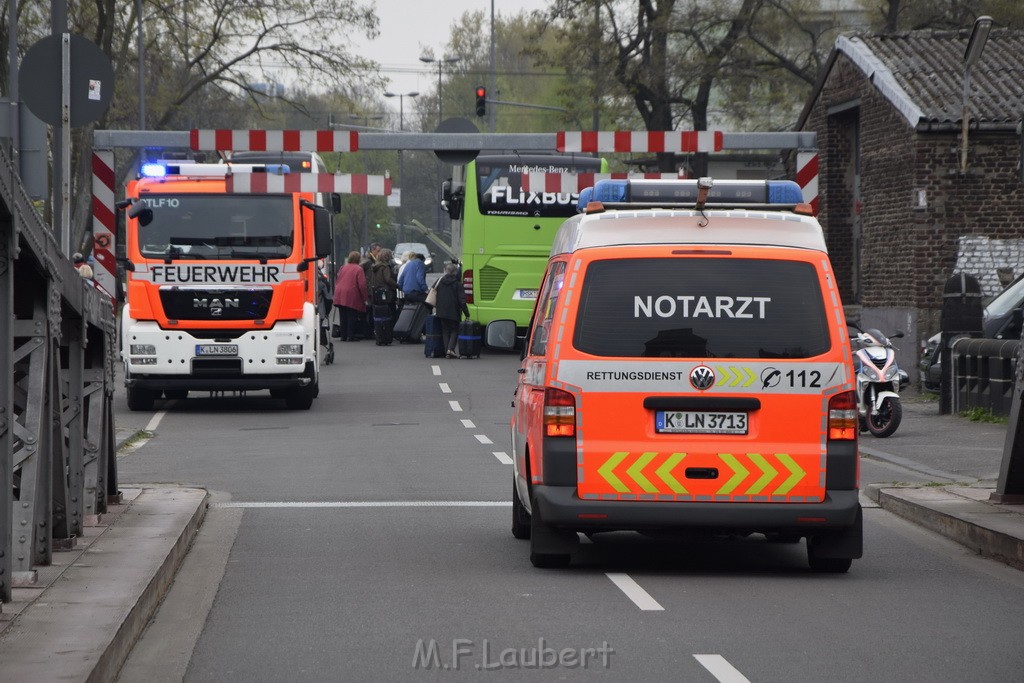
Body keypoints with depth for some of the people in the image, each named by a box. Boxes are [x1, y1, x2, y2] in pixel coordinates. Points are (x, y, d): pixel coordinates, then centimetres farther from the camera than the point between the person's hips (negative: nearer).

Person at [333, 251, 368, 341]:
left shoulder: (343, 268, 11)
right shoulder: (358, 269, -6)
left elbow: (337, 282, 16)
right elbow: (362, 285, -11)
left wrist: (336, 292, 24)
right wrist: (364, 298, -4)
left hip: (340, 296, 5)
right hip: (352, 296, -5)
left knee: (343, 317, 11)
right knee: (352, 317, 1)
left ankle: (343, 336, 15)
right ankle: (350, 336, -1)